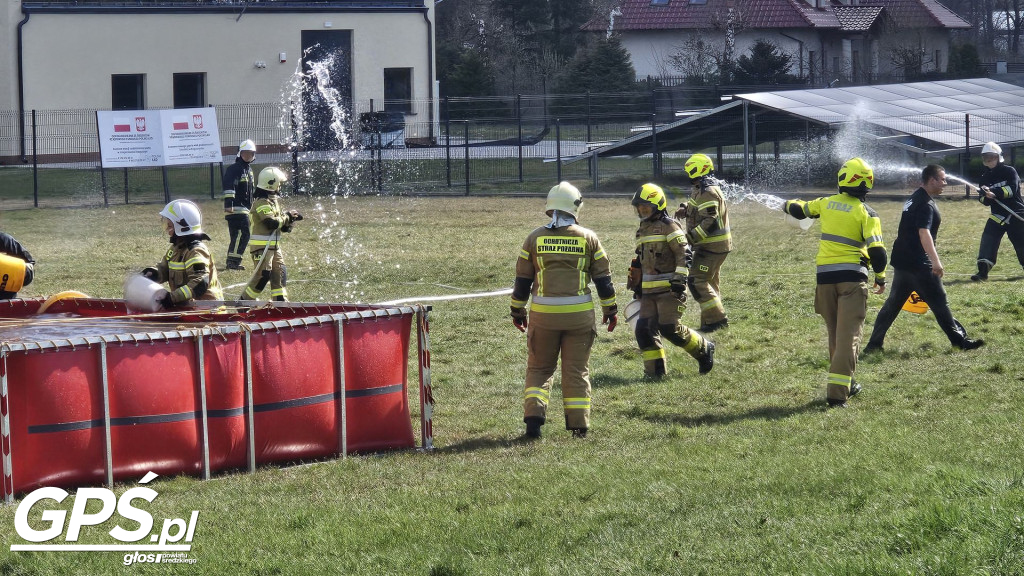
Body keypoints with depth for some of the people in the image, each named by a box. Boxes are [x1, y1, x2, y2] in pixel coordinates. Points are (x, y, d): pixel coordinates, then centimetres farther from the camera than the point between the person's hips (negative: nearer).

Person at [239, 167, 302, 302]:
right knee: (263, 274, -11)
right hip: (261, 246, -10)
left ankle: (281, 300, 12)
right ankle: (244, 300, -2)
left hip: (273, 245, 10)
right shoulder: (262, 203, -16)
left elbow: (282, 226, 18)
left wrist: (291, 219, -2)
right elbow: (272, 222, -26)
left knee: (280, 272, 7)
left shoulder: (274, 200, 16)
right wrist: (287, 217, -13)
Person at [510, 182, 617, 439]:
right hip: (579, 313, 0)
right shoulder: (588, 238, 0)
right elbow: (603, 278, 4)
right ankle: (579, 425, 8)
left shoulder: (535, 238, 2)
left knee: (539, 368, 12)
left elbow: (522, 280, 5)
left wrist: (518, 311, 16)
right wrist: (610, 309, 15)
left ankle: (533, 416, -4)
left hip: (543, 313, 0)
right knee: (577, 370, 8)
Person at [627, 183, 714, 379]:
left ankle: (704, 349, 9)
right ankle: (655, 370, 3)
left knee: (670, 328, -13)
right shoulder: (643, 230, 19)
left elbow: (683, 255, -13)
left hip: (668, 289, -8)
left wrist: (679, 280, -21)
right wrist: (636, 286, 26)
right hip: (649, 291, 8)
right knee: (644, 329, -4)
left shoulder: (669, 226, -7)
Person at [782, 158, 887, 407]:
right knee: (848, 334, -6)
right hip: (853, 276, -4)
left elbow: (799, 210, 23)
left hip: (825, 274, 4)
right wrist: (880, 277, 5)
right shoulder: (866, 213, -6)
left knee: (835, 332, 18)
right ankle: (838, 391, -16)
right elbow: (876, 251, -11)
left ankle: (845, 383, 29)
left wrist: (789, 205, 47)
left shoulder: (826, 203, 5)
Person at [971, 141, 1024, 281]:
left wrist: (995, 193, -32)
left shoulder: (1009, 171, -6)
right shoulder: (985, 177, 8)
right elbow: (983, 199, 6)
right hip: (998, 215, 3)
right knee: (988, 239, -15)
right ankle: (983, 271, -18)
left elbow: (1012, 189, -20)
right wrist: (986, 197, -19)